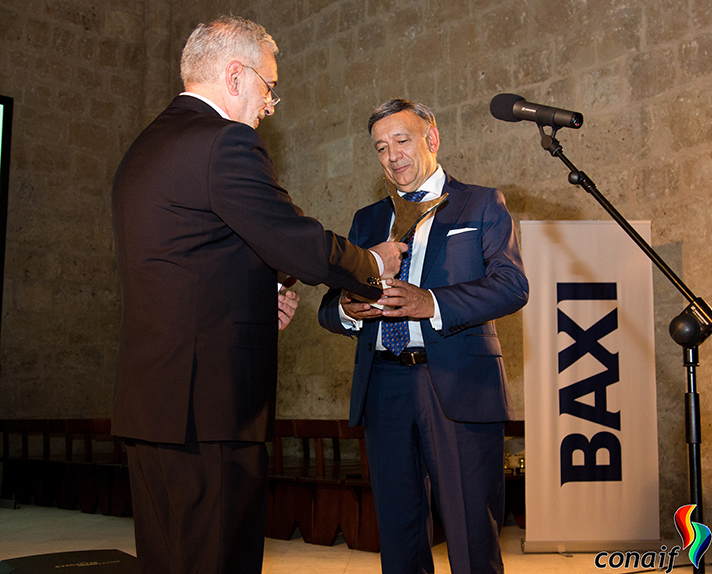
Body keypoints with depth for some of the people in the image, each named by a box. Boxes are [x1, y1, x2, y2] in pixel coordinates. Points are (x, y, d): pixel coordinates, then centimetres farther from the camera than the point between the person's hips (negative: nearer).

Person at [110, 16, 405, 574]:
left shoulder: (143, 150, 18)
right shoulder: (228, 143, -13)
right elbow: (305, 247, -13)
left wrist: (258, 297, 17)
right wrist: (374, 264, 6)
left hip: (147, 400, 10)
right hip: (211, 405, -10)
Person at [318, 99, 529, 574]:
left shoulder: (482, 204, 9)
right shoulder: (368, 221, 21)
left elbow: (512, 286, -6)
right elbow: (330, 308, 14)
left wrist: (432, 303, -21)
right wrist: (347, 309, -11)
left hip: (460, 389, -4)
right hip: (384, 389, 4)